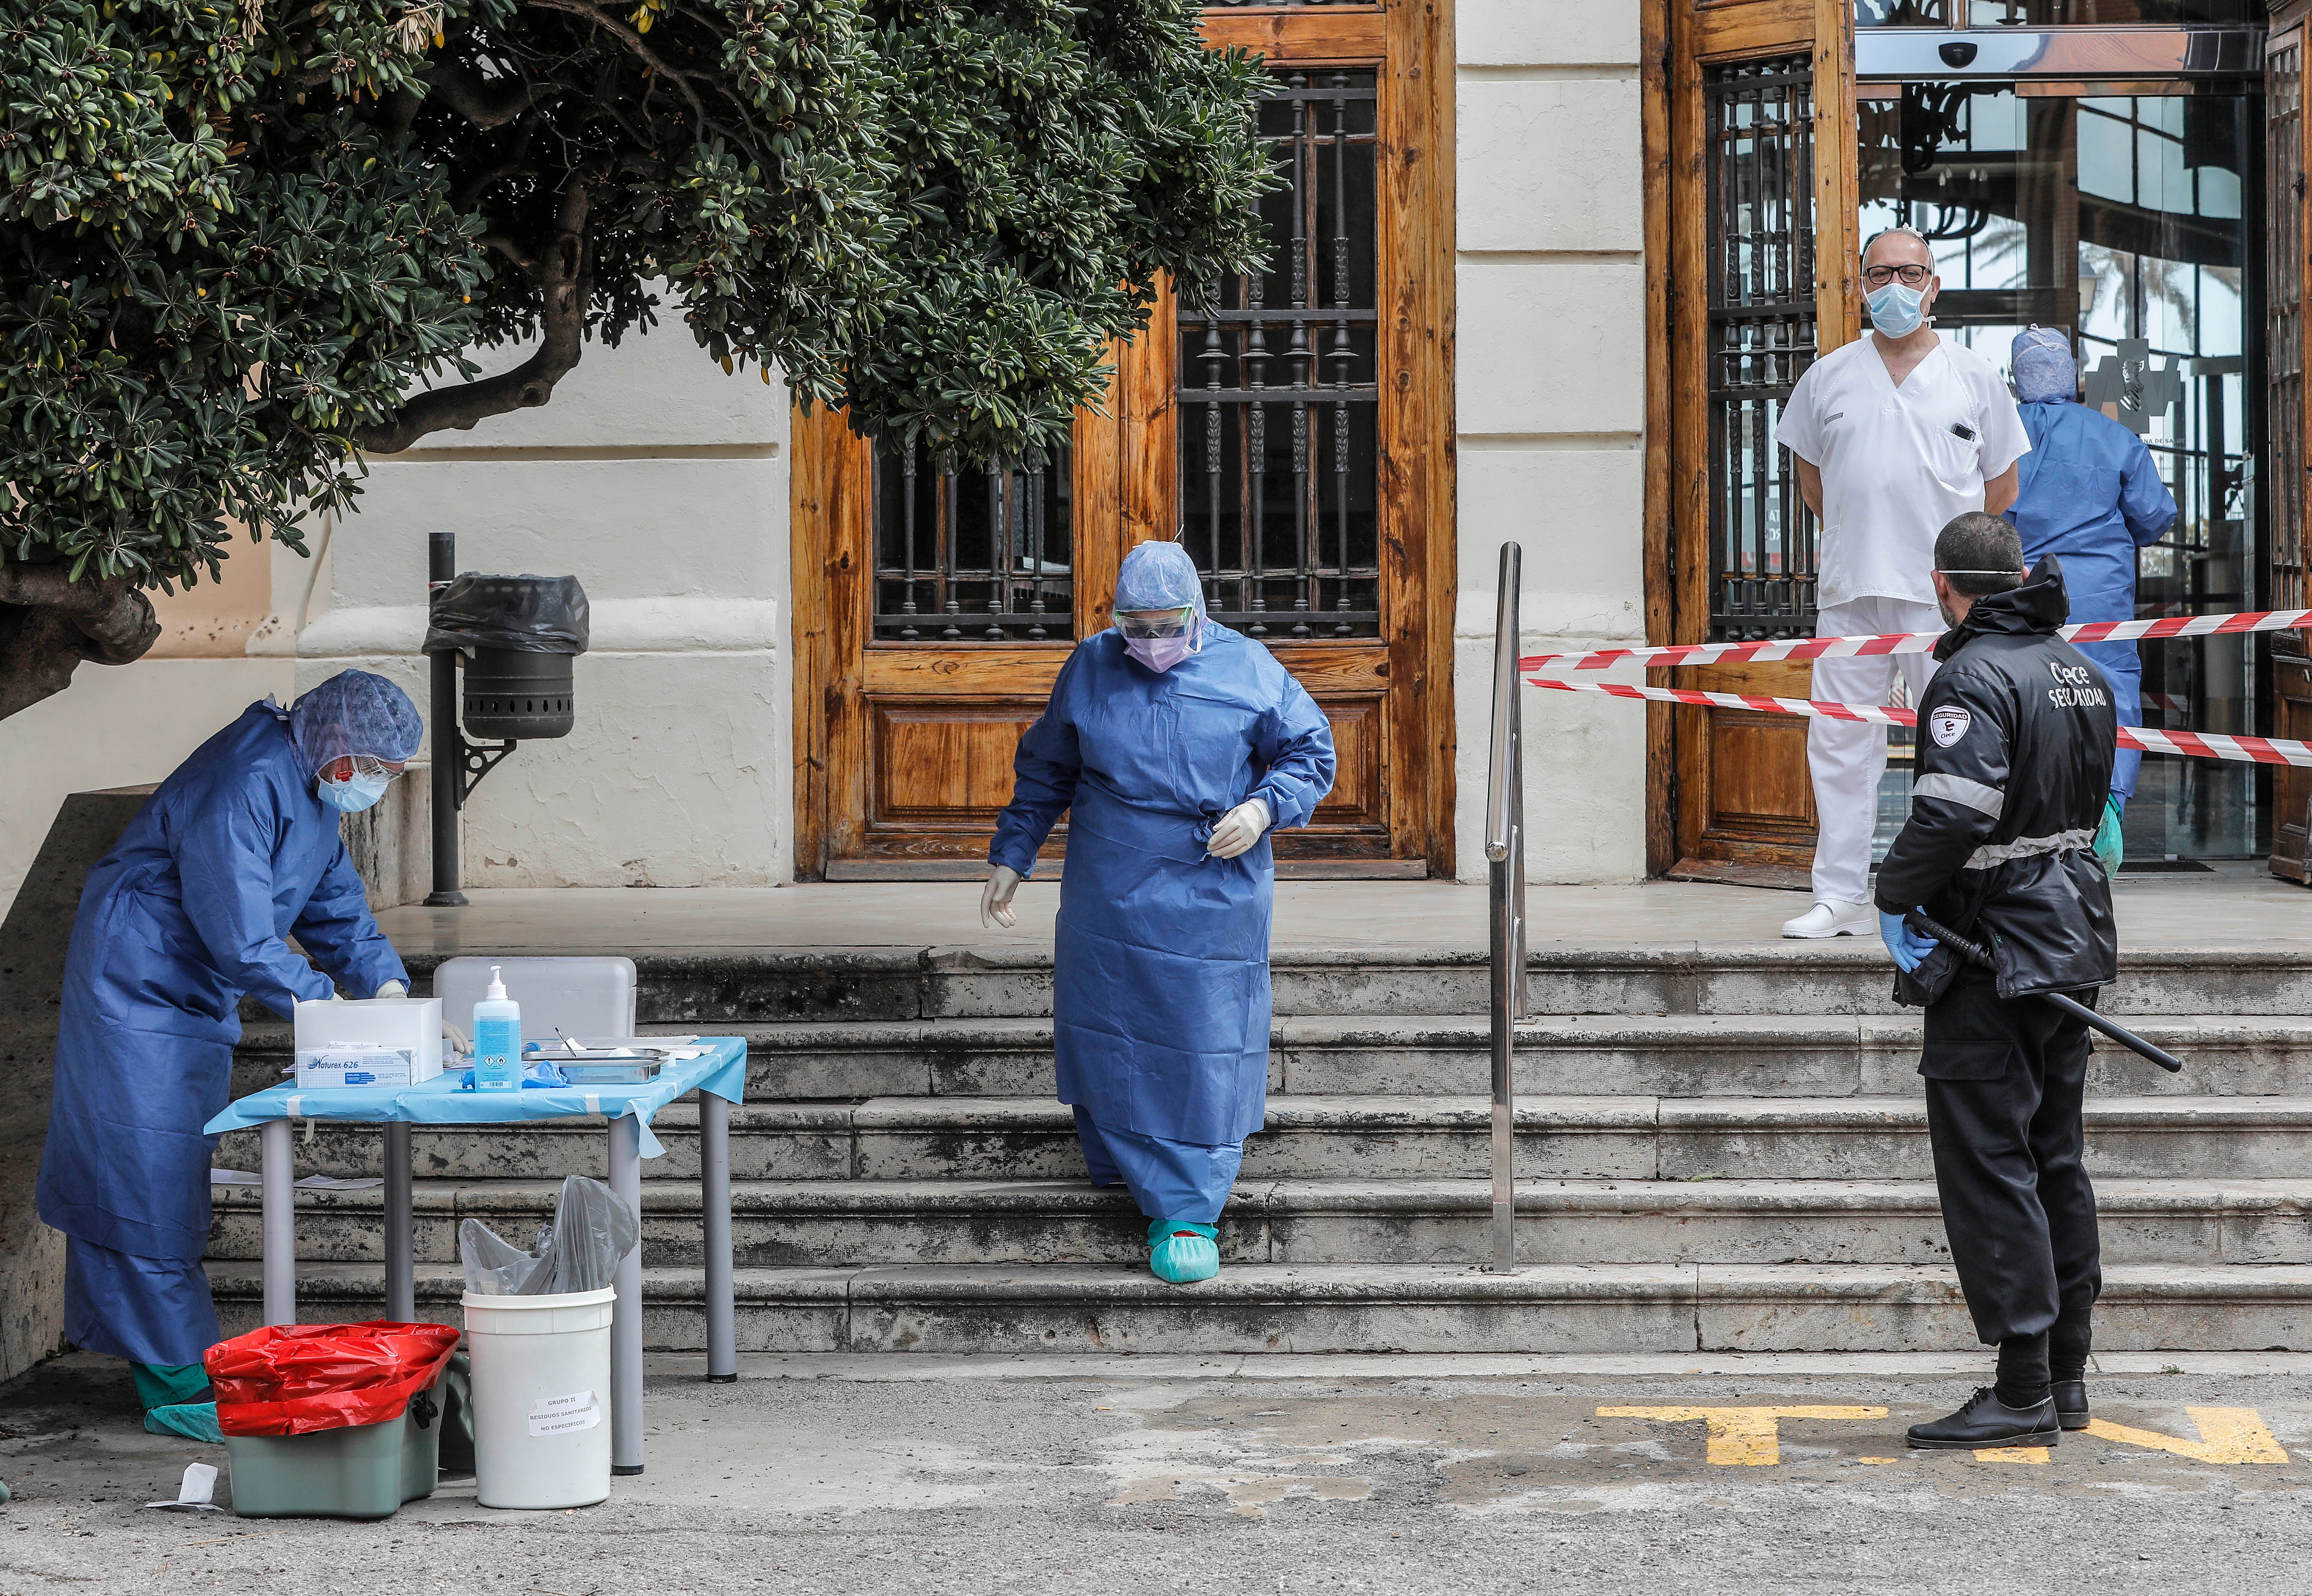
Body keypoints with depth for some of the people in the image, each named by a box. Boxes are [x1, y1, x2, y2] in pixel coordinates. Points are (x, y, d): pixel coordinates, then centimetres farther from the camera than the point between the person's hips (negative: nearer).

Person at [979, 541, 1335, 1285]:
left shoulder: (1249, 670, -2)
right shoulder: (1090, 669, 4)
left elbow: (1311, 752, 5)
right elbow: (1044, 772, 14)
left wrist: (1264, 807, -13)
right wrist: (1010, 856, 12)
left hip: (1211, 897, -2)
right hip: (1106, 898, 2)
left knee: (1202, 1051, -2)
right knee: (1105, 1038, 5)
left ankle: (1186, 1216, 3)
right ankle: (1127, 1174, 21)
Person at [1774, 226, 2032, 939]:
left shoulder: (1975, 378, 6)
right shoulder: (1829, 377, 10)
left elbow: (2002, 488, 12)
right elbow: (1811, 479, 20)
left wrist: (1947, 544, 10)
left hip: (1945, 593, -2)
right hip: (1849, 589, 2)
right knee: (1840, 744, 2)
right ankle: (1840, 897, 8)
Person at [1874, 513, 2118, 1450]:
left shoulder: (1973, 678, -16)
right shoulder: (2079, 670, 12)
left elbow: (1955, 815, -26)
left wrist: (1893, 894, -12)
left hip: (1991, 955, -9)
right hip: (2072, 944, 9)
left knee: (1988, 1167, -5)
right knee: (2055, 1160, 15)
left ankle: (2024, 1392, -6)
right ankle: (2067, 1377, 20)